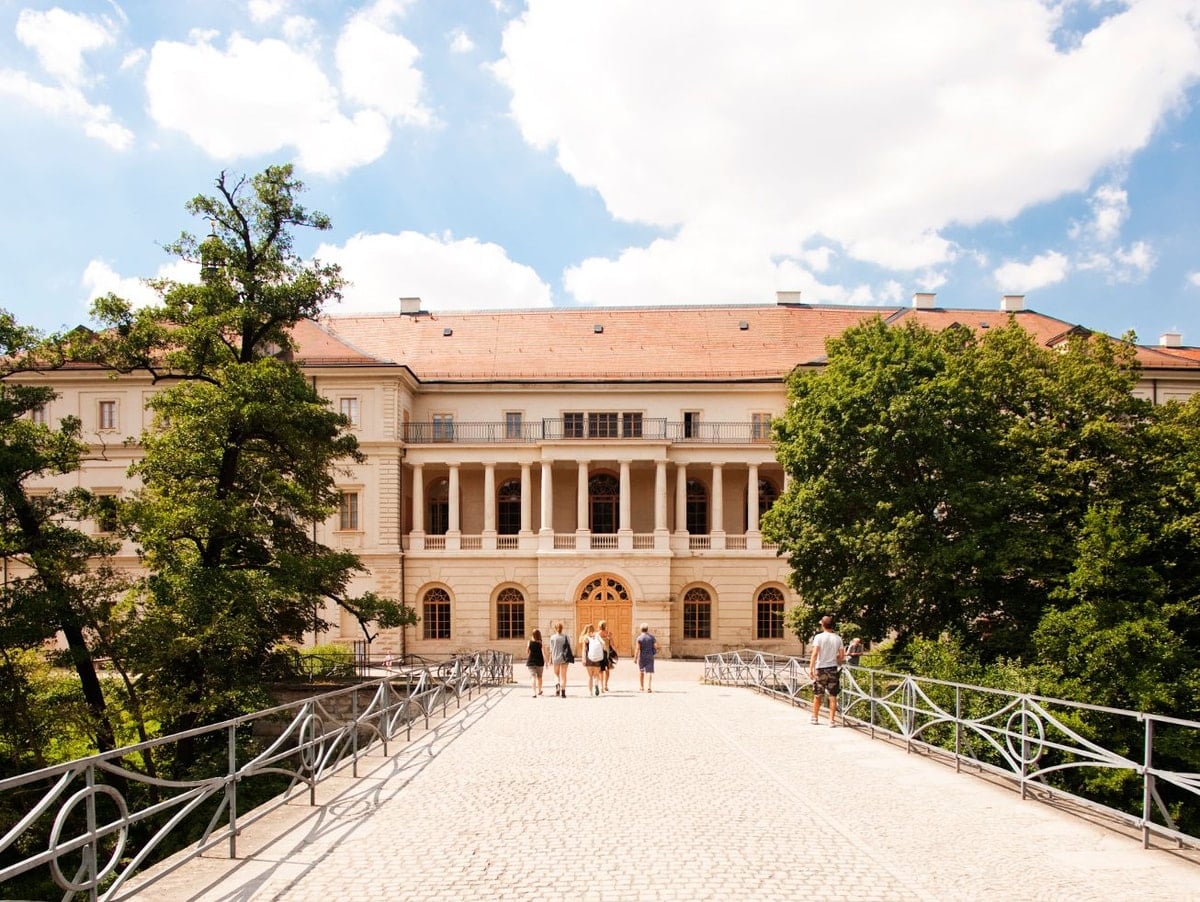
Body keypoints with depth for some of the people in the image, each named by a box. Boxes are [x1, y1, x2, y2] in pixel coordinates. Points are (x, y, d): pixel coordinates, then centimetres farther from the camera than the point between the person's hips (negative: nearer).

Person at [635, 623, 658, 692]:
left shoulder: (639, 638, -8)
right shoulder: (651, 637, -1)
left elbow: (638, 649, -11)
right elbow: (656, 646, -3)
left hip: (641, 657, -1)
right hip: (650, 656, 1)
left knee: (641, 672, 16)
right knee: (649, 672, -2)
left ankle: (641, 687, 25)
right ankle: (648, 687, -15)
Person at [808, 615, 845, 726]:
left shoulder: (819, 637, -8)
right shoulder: (838, 638, 0)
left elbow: (815, 654, -15)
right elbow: (842, 657, 1)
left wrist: (810, 668, -13)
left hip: (820, 668, -1)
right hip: (833, 669, 1)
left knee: (817, 695, 12)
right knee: (833, 696, 5)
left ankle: (815, 718, 25)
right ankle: (832, 720, 3)